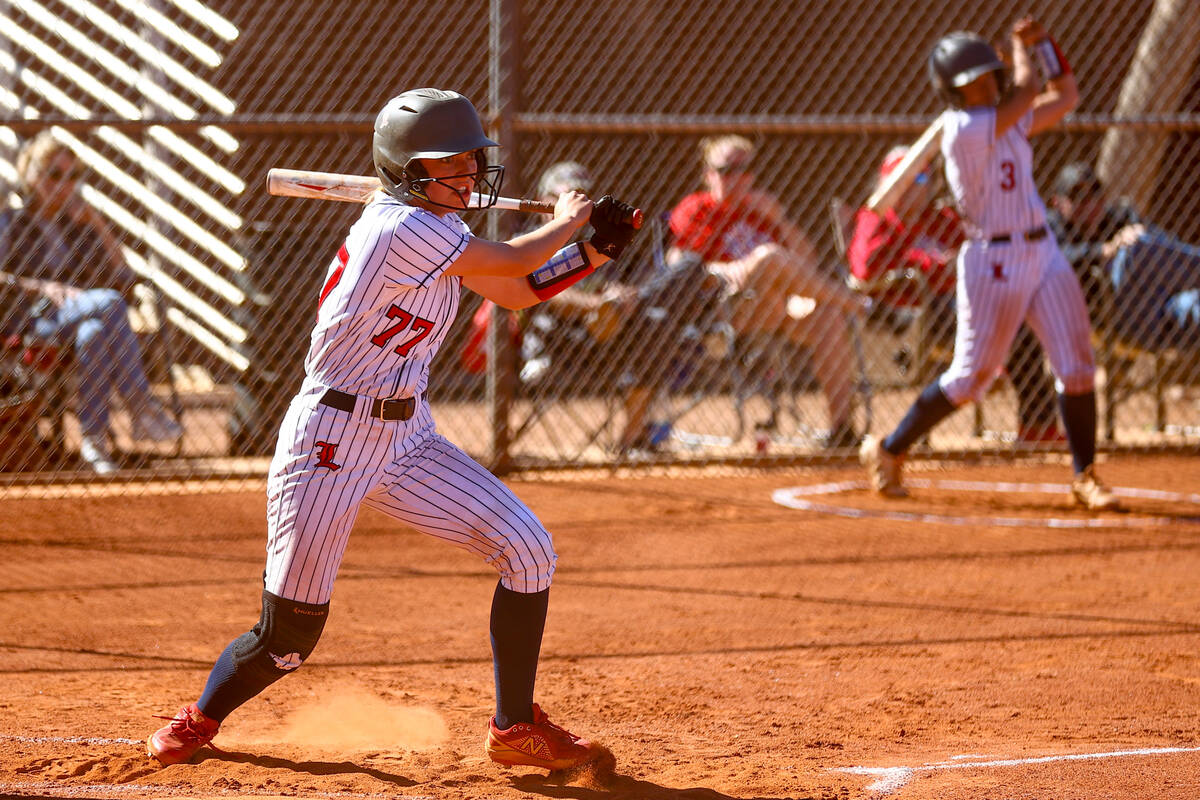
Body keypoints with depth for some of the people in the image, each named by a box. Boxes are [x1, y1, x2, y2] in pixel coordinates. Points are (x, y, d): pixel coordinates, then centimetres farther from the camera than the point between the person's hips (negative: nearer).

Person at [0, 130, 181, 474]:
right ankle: (142, 407, -43)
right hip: (37, 320, -4)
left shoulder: (80, 222, 25)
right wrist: (45, 288, -16)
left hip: (93, 319, 4)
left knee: (93, 334, -38)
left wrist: (95, 223, 8)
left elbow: (124, 282, 14)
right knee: (109, 302, -36)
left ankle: (93, 438, -45)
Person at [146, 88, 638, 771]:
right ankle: (202, 718, 29)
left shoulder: (434, 229, 7)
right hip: (330, 440, -8)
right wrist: (567, 222, 5)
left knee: (528, 549, -4)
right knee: (289, 637, -2)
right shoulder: (402, 228, -21)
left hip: (408, 439, 8)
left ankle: (517, 728, 9)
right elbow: (511, 264, -14)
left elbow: (519, 292, 16)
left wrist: (595, 251, 4)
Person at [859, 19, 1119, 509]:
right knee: (971, 377, -2)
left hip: (1042, 252, 7)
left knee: (1077, 367, 0)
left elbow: (1066, 96, 16)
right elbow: (1027, 91, -15)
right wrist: (1022, 48, 4)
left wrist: (1042, 41, 7)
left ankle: (1085, 477, 7)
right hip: (993, 262, -7)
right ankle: (887, 451, 15)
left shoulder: (1007, 121, 10)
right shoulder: (963, 130, -16)